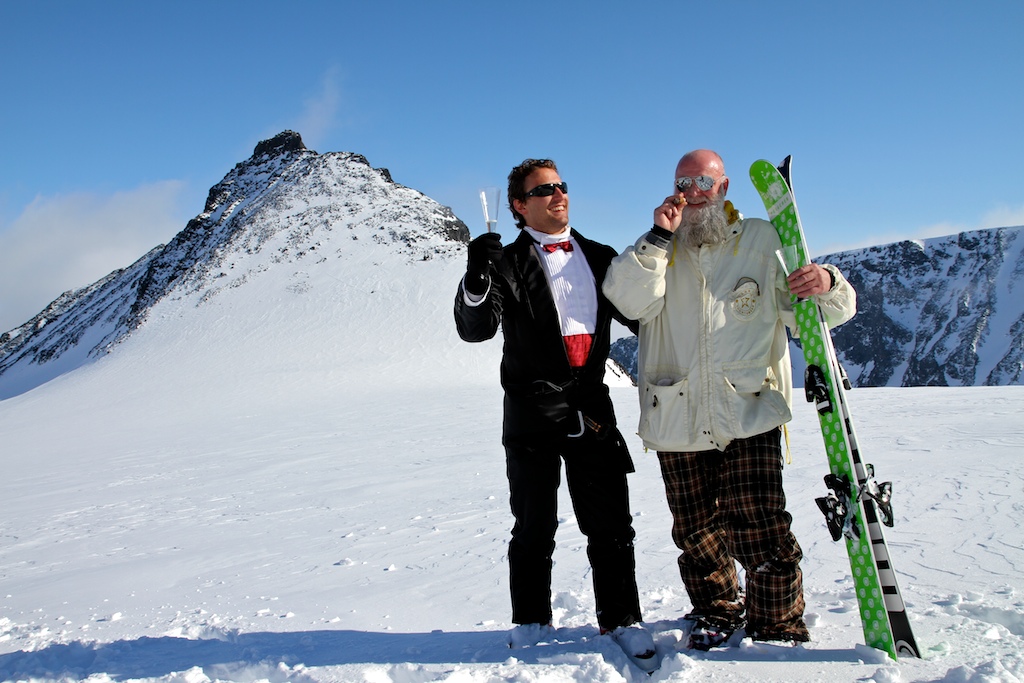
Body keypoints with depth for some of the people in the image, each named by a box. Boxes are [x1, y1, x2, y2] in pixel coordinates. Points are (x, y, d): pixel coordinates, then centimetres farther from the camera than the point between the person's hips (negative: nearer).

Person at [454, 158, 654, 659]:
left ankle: (621, 618, 23)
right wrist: (478, 278, -30)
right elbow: (475, 329, -12)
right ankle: (531, 623, 24)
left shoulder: (600, 258, 13)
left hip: (592, 407, 3)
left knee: (610, 523, 8)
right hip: (533, 414, -3)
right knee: (534, 528, 8)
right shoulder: (508, 264, 0)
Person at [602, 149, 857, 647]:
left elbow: (812, 315, 7)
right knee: (695, 530, 10)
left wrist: (827, 286, -16)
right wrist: (658, 237, -11)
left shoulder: (761, 241, 10)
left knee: (759, 531, -8)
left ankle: (780, 630, 11)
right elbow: (631, 302, -6)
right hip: (678, 418, 2)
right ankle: (718, 611, 32)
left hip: (749, 415, -2)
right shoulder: (659, 250, 13)